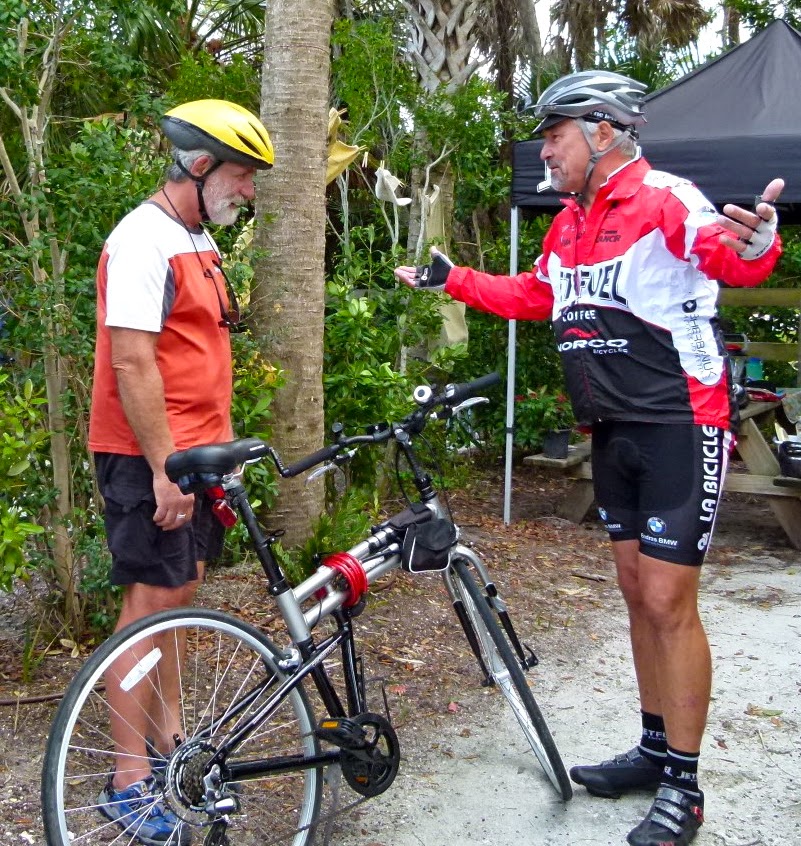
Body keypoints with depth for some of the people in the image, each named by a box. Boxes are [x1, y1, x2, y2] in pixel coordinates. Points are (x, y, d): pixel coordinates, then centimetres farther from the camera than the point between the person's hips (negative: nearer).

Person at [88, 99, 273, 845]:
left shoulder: (197, 241, 14)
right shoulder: (144, 241, -16)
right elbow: (132, 365, -21)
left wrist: (220, 442, 18)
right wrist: (164, 468, -21)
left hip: (194, 451, 9)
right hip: (149, 457, -9)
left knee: (179, 591, 15)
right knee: (151, 603, -4)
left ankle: (168, 737, 28)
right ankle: (129, 782, 6)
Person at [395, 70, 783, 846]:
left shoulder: (663, 200, -14)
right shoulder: (570, 222, 12)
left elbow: (731, 257, -32)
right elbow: (530, 297, 26)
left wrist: (756, 242, -55)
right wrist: (450, 279, 25)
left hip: (680, 429, -8)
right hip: (614, 433, 9)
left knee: (667, 602, -5)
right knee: (637, 594, 14)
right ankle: (656, 748, 29)